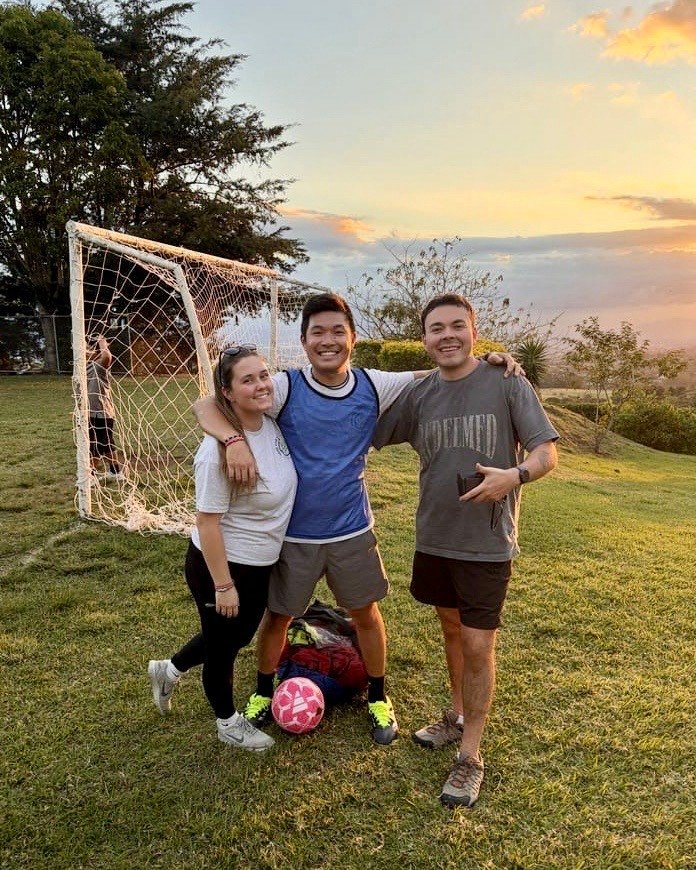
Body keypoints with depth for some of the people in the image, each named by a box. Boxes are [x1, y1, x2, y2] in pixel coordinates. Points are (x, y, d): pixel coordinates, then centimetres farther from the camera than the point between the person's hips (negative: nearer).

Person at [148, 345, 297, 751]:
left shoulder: (273, 424, -7)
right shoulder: (219, 450, -30)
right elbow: (208, 522, -24)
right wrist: (223, 585, -19)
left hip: (261, 565, 8)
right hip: (221, 565, -8)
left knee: (240, 635, 27)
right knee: (223, 644, 17)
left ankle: (168, 671, 52)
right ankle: (229, 723, 44)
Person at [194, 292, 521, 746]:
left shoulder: (375, 386, -7)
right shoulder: (285, 387, -15)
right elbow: (207, 406, -17)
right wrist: (235, 440, -38)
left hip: (352, 530, 2)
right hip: (292, 533, -1)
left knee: (366, 614, 16)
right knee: (277, 617, 16)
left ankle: (378, 699, 41)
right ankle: (263, 693, 43)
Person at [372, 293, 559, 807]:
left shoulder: (506, 384, -10)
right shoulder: (418, 395, 1)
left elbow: (547, 452, -10)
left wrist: (515, 474, -31)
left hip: (487, 542, -4)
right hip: (434, 535, 4)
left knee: (477, 645, 0)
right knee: (452, 630, 21)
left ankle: (470, 758, 18)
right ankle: (458, 719, 43)